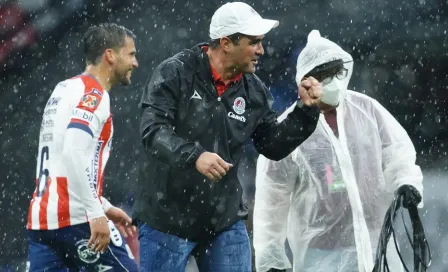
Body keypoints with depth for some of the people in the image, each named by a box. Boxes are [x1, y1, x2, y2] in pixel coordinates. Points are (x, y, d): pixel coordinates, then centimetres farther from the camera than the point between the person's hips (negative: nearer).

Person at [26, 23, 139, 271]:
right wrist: (96, 213, -22)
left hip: (41, 217, 9)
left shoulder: (65, 90, 21)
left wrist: (105, 207, 27)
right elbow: (74, 156, -22)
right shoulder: (93, 95, -8)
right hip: (76, 219, -9)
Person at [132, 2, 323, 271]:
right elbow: (153, 130, -20)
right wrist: (193, 156, -35)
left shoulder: (254, 91, 3)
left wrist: (307, 111, -3)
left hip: (225, 220, 4)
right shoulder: (175, 74, -11)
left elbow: (274, 145, 10)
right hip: (167, 216, -4)